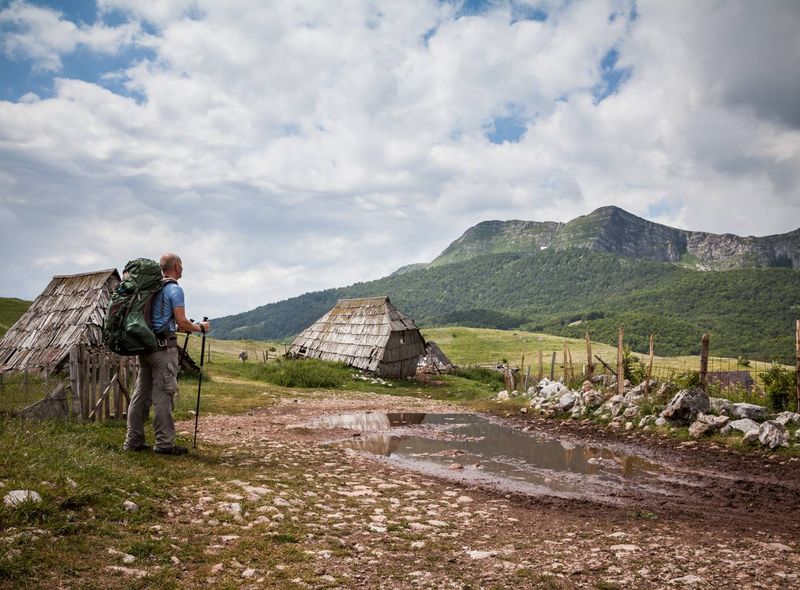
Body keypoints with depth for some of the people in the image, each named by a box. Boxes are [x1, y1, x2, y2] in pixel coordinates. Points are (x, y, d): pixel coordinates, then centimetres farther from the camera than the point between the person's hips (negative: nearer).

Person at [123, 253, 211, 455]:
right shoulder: (174, 289, -8)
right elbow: (181, 322, -12)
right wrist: (200, 328, 4)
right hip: (163, 347, -8)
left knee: (141, 393, 9)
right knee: (163, 395, -5)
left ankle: (134, 440, 13)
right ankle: (164, 443, -2)